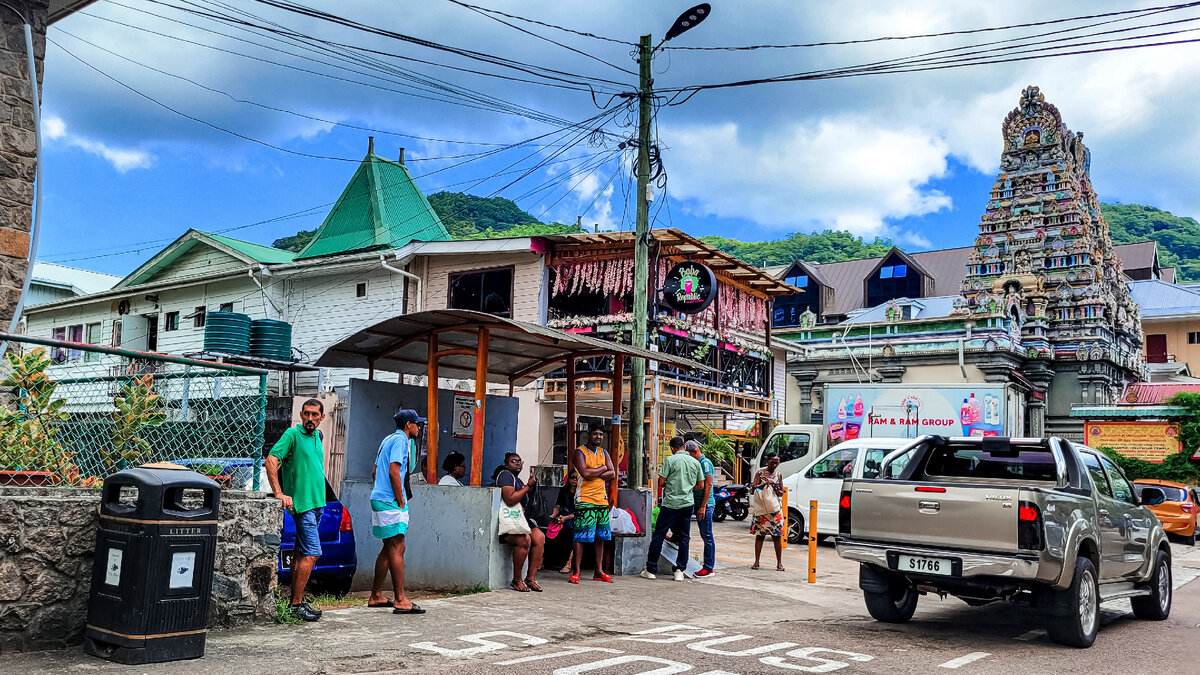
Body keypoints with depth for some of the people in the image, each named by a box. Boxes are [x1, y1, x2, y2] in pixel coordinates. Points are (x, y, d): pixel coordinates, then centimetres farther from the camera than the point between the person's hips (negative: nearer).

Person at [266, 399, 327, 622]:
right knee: (312, 553, -11)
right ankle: (296, 604, -5)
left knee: (301, 553, 12)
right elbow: (271, 461, -17)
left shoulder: (317, 436, 14)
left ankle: (296, 601, 18)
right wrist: (279, 494, -22)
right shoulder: (293, 434, -9)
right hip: (302, 503, -8)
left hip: (317, 503, 8)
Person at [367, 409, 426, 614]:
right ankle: (400, 600, -13)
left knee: (389, 548, 14)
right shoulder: (400, 440, -10)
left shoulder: (388, 439, 21)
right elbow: (393, 472, -20)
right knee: (397, 548, -11)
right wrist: (401, 502, -15)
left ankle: (376, 596, 19)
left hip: (379, 499, 10)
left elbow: (375, 473, 25)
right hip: (390, 502, -10)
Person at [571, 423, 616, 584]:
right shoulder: (580, 452, -4)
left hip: (602, 500, 6)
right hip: (585, 500, -6)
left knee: (600, 537, 8)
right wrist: (602, 469, -4)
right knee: (580, 537, -8)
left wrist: (594, 473, -9)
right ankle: (575, 572, -4)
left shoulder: (604, 453, 15)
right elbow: (585, 473, -18)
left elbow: (613, 475, 5)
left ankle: (599, 572, 15)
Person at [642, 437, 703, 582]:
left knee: (658, 536, 4)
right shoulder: (695, 462, 7)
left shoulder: (670, 460, -6)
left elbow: (661, 482, -7)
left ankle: (651, 570, 5)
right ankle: (680, 571, 6)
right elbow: (701, 485, 12)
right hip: (687, 503, 4)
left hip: (670, 503, -4)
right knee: (684, 538, 10)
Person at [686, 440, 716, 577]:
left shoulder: (705, 463, -12)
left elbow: (708, 486, -17)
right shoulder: (696, 463, 17)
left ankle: (709, 568, 0)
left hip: (706, 504, -9)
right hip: (698, 503, 9)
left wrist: (703, 506, -20)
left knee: (707, 536, -4)